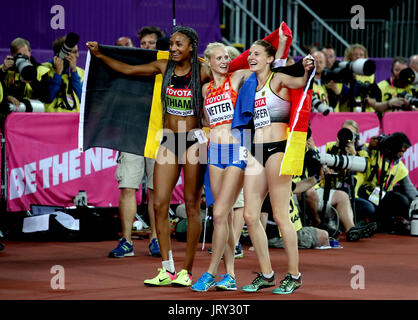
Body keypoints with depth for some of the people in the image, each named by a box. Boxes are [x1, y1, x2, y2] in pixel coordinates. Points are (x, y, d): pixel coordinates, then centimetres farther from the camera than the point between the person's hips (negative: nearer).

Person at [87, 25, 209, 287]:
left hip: (194, 140, -5)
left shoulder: (202, 73, -6)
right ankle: (167, 270, 3)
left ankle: (187, 271, 6)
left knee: (192, 205, 0)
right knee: (160, 205, -2)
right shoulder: (164, 67, 7)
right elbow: (128, 70, 16)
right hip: (169, 140, 5)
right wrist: (100, 55, 17)